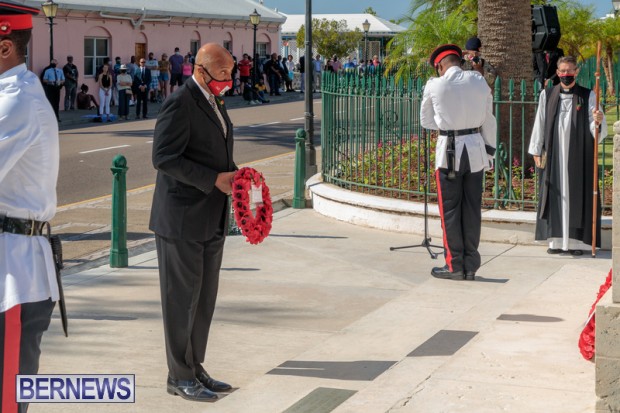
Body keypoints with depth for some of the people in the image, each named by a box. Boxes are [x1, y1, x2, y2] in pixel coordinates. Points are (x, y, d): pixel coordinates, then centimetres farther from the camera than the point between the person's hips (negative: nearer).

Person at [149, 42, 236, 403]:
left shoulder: (215, 103, 13)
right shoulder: (180, 104, -15)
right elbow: (165, 157, -21)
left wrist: (234, 174, 3)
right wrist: (215, 180, -22)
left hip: (212, 220, 9)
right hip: (183, 220, -9)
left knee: (205, 298, 14)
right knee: (182, 298, 1)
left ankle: (195, 369, 25)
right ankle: (180, 377, 11)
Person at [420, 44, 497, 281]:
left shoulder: (434, 86, -6)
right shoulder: (479, 82, 3)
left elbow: (426, 121, 5)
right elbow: (489, 121, 8)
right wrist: (489, 152, 15)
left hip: (449, 150, -3)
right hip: (476, 149, 4)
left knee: (450, 210, 5)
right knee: (472, 209, 9)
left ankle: (454, 265, 7)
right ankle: (471, 265, 14)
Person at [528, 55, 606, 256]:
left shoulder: (588, 96, 2)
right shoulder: (547, 95, 6)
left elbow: (596, 130, -2)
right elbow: (540, 124, 9)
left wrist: (598, 121, -24)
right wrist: (536, 151, 6)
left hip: (579, 155, -1)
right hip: (554, 155, 1)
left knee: (577, 194, -1)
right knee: (556, 194, 2)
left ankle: (577, 241, 4)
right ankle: (556, 241, 7)